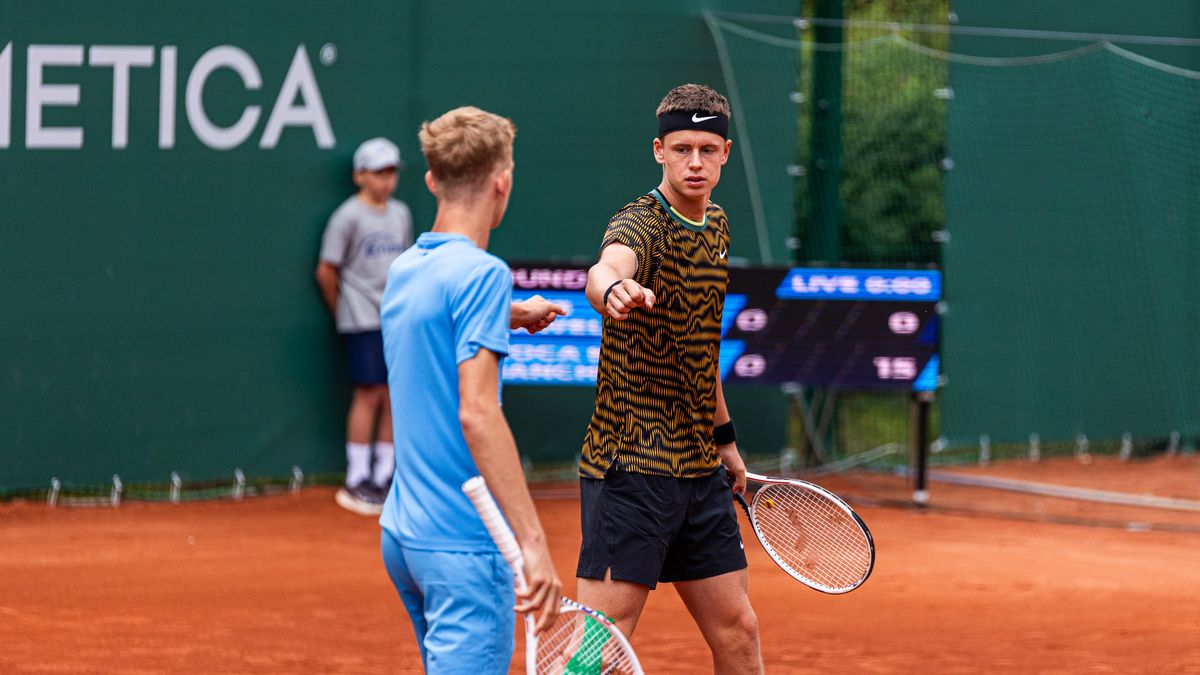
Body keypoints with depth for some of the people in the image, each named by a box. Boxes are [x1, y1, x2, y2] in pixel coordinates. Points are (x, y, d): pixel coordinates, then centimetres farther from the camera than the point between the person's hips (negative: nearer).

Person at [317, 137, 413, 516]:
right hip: (363, 321, -6)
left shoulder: (401, 214, 11)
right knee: (369, 395, -9)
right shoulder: (349, 216, -8)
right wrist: (342, 310, 3)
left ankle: (383, 478, 12)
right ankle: (356, 482, -4)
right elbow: (327, 272, -5)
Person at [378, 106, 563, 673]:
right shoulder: (482, 274, -14)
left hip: (402, 534, 9)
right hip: (462, 541, -9)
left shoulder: (404, 270, 11)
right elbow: (476, 413, -22)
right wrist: (532, 542, -25)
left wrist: (511, 315, 44)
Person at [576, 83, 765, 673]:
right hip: (632, 465, -8)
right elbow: (605, 268, -40)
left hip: (700, 469, 8)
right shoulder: (640, 224, -14)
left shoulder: (716, 228, 12)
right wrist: (613, 287, -63)